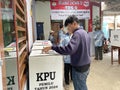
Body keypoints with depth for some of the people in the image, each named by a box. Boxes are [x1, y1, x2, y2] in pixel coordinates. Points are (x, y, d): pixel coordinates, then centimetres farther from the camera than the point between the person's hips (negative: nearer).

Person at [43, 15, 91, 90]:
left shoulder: (77, 34, -21)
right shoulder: (85, 32, 9)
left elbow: (69, 49, -34)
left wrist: (52, 47, -29)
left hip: (79, 68, -9)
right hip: (86, 65, 9)